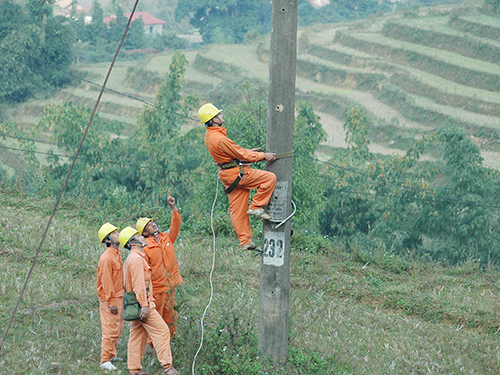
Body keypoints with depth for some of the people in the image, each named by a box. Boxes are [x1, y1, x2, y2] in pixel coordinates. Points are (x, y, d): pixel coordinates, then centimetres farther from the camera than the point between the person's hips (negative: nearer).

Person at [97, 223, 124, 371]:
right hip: (110, 299, -10)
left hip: (118, 298, 10)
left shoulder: (116, 254, 11)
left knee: (117, 329, 16)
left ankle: (112, 355, 27)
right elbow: (106, 281, -21)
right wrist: (111, 302, -20)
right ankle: (105, 360, -1)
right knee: (110, 330, -6)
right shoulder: (106, 258, -20)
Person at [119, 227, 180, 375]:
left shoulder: (133, 258, 19)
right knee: (161, 331, -8)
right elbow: (139, 285, -21)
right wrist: (144, 305, -23)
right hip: (142, 303, -10)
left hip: (137, 305, 10)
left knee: (138, 335, 11)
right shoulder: (136, 259, -15)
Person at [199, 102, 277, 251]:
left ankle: (245, 241, 15)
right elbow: (241, 154, -18)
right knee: (270, 178, -6)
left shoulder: (209, 136, 7)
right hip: (237, 173, -10)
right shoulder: (220, 139, -25)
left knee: (237, 210, 12)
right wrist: (263, 156, -8)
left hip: (229, 177, 10)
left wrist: (247, 152, 20)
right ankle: (256, 207, -1)